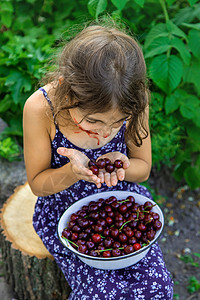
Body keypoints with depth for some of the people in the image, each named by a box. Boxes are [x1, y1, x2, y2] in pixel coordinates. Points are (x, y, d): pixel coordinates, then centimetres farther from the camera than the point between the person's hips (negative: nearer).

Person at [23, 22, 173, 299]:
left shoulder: (133, 101, -19)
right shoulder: (40, 108, -25)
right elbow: (37, 183, -10)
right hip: (65, 209, -1)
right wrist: (73, 172, -32)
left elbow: (143, 168, -2)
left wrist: (120, 166, -26)